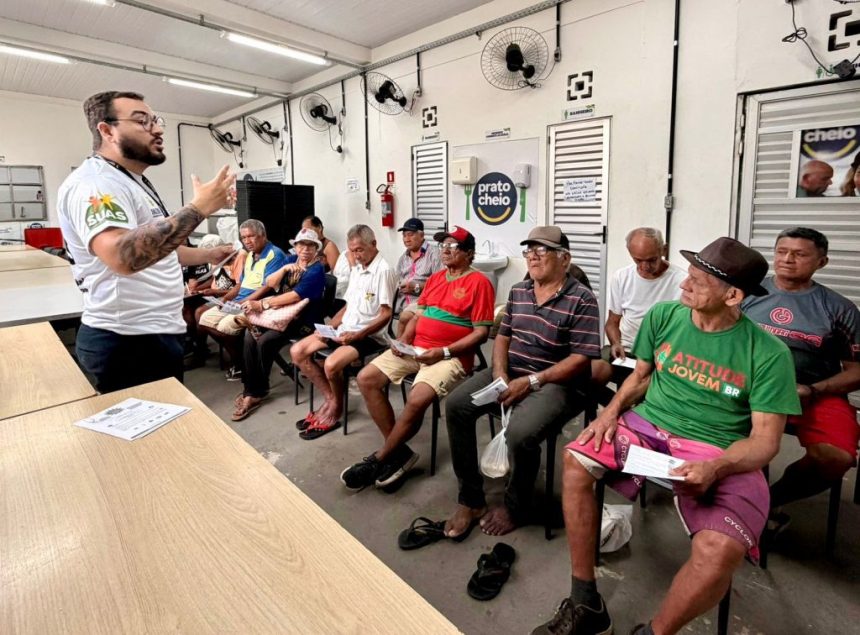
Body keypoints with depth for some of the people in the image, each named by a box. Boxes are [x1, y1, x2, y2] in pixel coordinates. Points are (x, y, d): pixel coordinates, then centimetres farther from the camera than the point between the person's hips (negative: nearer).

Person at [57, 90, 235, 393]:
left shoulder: (135, 182, 17)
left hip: (156, 333, 10)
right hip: (129, 342, -10)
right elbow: (123, 256, -37)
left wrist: (207, 255, 23)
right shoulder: (94, 182, -18)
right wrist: (198, 208, -32)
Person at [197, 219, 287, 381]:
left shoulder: (275, 255, -13)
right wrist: (226, 297, 5)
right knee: (205, 320, 3)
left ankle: (242, 365, -1)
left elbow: (267, 288, -21)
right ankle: (238, 359, 7)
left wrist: (242, 303, -21)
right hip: (239, 302, 10)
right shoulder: (249, 256, 17)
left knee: (225, 326, -25)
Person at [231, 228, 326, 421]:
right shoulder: (291, 259, 12)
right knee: (250, 335, -19)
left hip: (302, 320, -6)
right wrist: (285, 269, -11)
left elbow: (295, 296, -21)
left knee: (264, 342, -26)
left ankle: (256, 391, -4)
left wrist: (262, 304, -20)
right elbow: (270, 283, 7)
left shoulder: (316, 270, -11)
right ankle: (251, 390, -14)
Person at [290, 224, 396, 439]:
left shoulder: (383, 270, -13)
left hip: (369, 336, -9)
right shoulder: (356, 268, 15)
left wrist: (358, 335, -24)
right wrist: (328, 327, 5)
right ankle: (329, 399, 6)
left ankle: (337, 407, 0)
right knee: (297, 351, -1)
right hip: (345, 330, 9)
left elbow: (386, 315, -17)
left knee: (331, 364, -31)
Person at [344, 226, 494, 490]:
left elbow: (481, 332, -11)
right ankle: (398, 451, -2)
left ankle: (380, 458, -5)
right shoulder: (435, 278, 17)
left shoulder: (479, 282, -6)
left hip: (450, 356, -7)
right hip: (415, 349, 7)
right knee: (366, 379, -7)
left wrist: (444, 352, -19)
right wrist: (404, 338, 0)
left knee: (417, 400, -31)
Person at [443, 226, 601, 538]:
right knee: (456, 405, -13)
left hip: (554, 383, -6)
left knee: (520, 432, -32)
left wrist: (531, 381, -19)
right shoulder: (518, 291, 12)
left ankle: (515, 507, 1)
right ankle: (470, 499, 0)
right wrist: (500, 374, -6)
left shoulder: (581, 300, -9)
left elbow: (581, 359, -14)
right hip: (509, 372, 7)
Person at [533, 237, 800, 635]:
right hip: (647, 425, 4)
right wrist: (612, 409, -6)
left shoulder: (768, 353, -9)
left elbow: (765, 440, -8)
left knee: (719, 550, -31)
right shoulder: (664, 315, 0)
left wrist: (715, 468, -27)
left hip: (717, 452, -3)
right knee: (576, 460, -20)